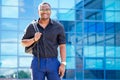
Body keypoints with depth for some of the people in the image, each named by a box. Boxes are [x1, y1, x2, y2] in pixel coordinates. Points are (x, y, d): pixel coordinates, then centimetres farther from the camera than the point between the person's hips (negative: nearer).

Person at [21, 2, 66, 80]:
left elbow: (62, 46, -2)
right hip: (37, 63, 1)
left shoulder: (58, 26, -3)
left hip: (53, 63, 0)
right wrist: (34, 39, -13)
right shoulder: (32, 27, 0)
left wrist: (63, 64, -9)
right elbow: (23, 43, 8)